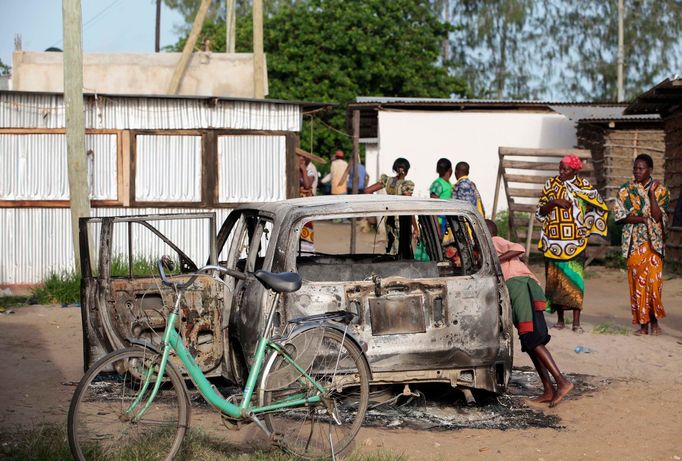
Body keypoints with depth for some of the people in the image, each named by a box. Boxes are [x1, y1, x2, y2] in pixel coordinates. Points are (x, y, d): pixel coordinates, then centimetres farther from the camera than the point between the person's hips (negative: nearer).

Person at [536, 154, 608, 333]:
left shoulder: (583, 185, 3)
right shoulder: (551, 184, 9)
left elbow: (597, 203, 0)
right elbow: (540, 211, 7)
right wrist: (554, 202, -10)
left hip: (575, 240, -3)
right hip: (553, 240, 3)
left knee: (574, 277, -9)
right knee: (555, 277, 5)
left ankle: (576, 322, -10)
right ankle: (560, 319, 15)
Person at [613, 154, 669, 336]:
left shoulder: (660, 190, 2)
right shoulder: (625, 190, 7)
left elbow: (657, 216, -9)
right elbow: (619, 215, -1)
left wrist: (651, 193, -13)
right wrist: (642, 219, -12)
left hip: (653, 242, -1)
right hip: (634, 242, 1)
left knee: (653, 280, -10)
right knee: (637, 281, -1)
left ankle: (654, 320, 5)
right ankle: (643, 323, 4)